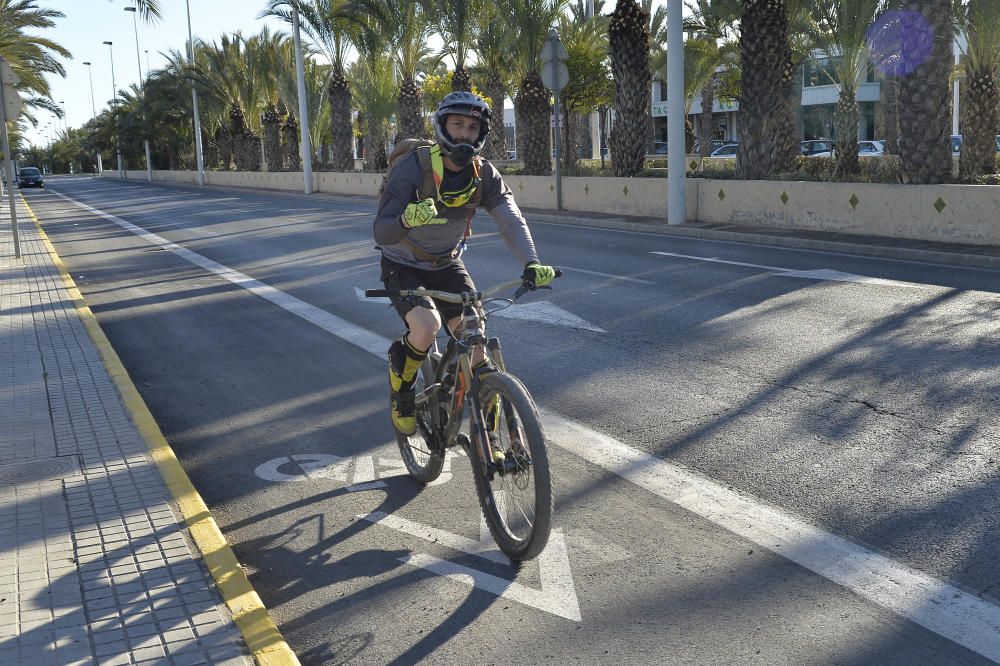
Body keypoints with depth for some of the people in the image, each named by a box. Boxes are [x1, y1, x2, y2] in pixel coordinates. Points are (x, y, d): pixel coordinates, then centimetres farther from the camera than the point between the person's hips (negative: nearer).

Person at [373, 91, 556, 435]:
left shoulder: (484, 174, -12)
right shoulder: (412, 167, -25)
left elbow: (511, 220, -24)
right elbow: (381, 234, -31)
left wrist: (531, 263, -43)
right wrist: (406, 220, -54)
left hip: (447, 265, 4)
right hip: (403, 266, -4)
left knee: (475, 343, -8)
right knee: (427, 326, -31)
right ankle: (401, 386, 2)